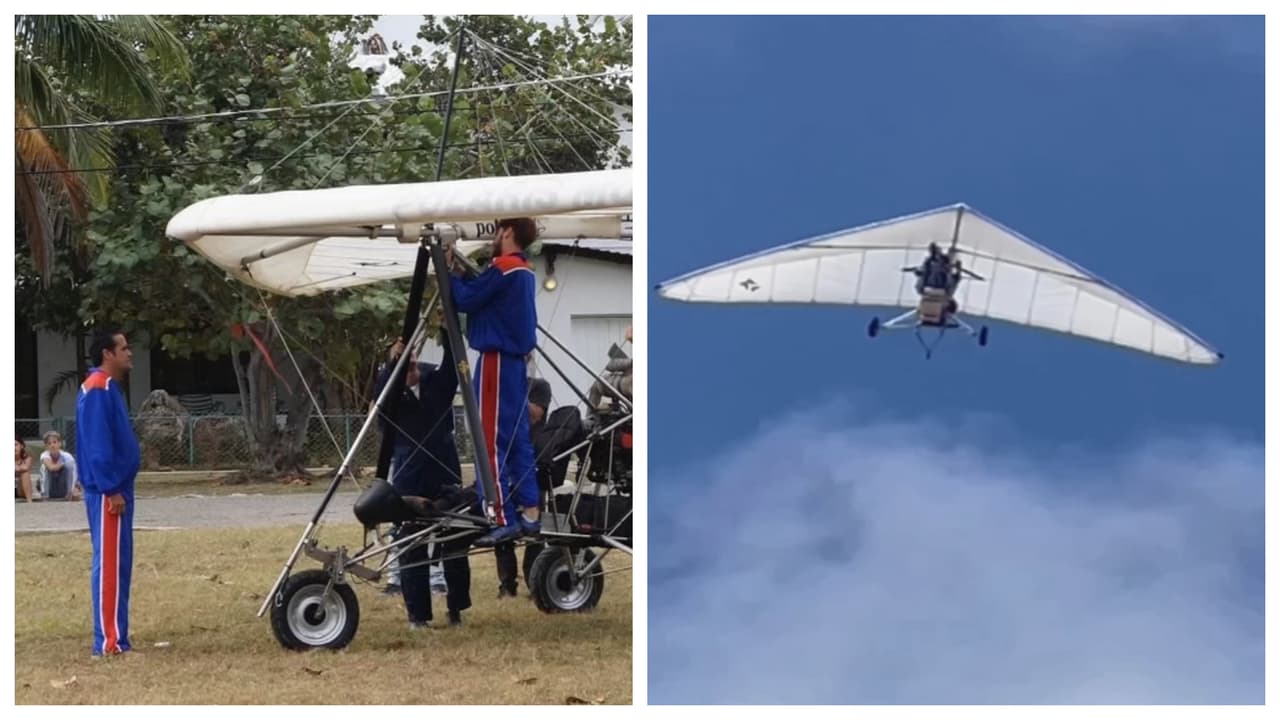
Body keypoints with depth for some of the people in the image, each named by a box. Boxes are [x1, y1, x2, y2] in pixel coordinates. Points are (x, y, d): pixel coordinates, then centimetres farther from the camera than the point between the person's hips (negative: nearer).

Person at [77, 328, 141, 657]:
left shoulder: (108, 387, 17)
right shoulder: (97, 390, -15)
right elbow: (98, 445, -21)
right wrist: (111, 490, -23)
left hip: (117, 488, 10)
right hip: (107, 492, -10)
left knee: (119, 563, 11)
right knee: (109, 563, -9)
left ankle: (116, 637, 14)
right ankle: (108, 641, -9)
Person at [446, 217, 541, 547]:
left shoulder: (503, 268, -13)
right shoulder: (525, 272, 15)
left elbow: (464, 300, -13)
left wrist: (448, 269, 0)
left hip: (496, 360, -9)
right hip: (516, 361, 9)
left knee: (492, 440, -8)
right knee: (517, 437, 9)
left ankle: (505, 520, -12)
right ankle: (529, 513, 7)